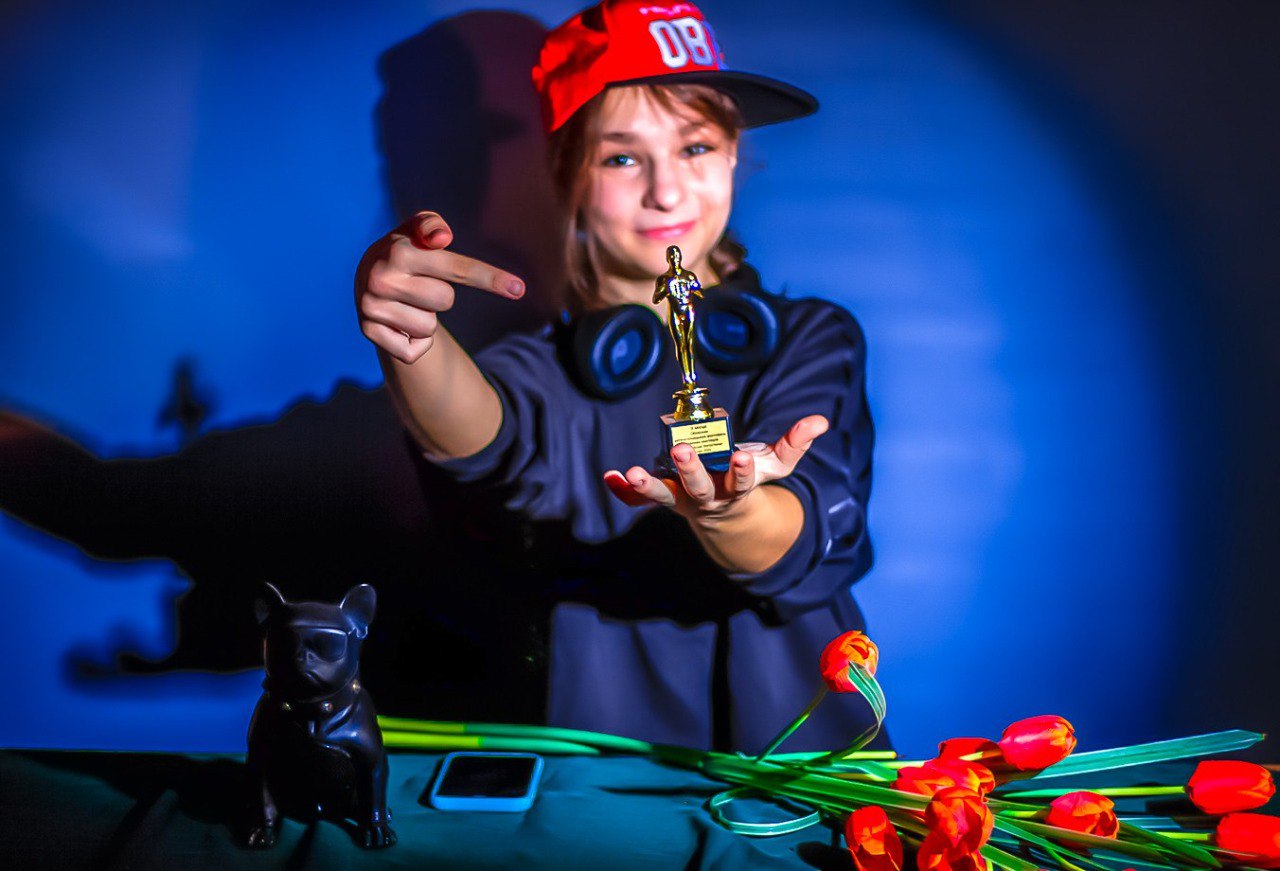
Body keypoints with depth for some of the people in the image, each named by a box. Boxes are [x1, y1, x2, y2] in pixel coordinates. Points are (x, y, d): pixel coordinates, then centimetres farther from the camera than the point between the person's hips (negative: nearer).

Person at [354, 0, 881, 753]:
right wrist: (409, 336, -38)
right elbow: (482, 434, -17)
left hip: (800, 743, 1)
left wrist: (724, 512, -32)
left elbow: (812, 542, -10)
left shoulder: (814, 339, 7)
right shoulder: (548, 370, 7)